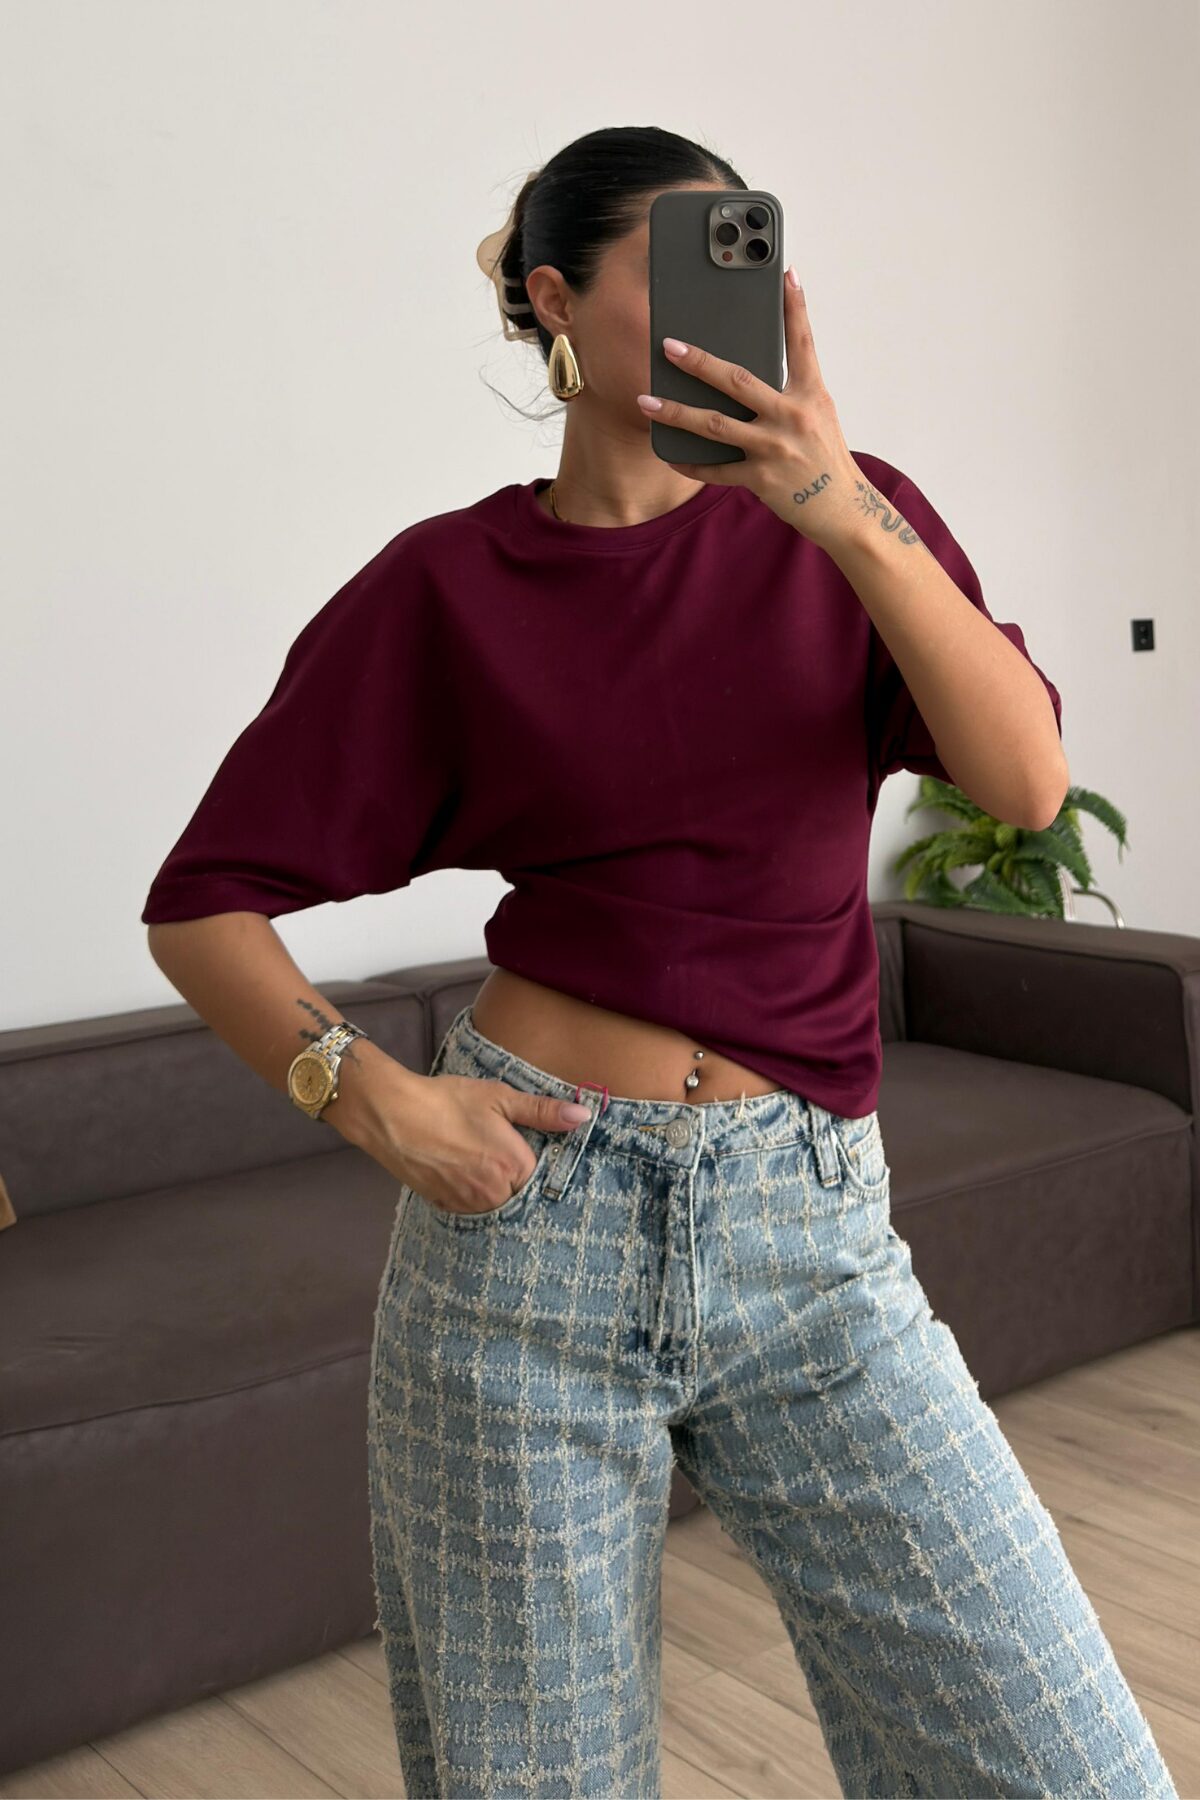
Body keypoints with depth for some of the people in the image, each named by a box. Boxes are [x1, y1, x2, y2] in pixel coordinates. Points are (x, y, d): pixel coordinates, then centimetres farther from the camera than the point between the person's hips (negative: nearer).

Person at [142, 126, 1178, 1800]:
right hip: (534, 1206, -1)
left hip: (810, 1234, 2)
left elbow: (1024, 778, -11)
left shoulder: (845, 516, 6)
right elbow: (207, 903, 3)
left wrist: (845, 513, -22)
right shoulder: (448, 583, 1)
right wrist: (372, 1093, -12)